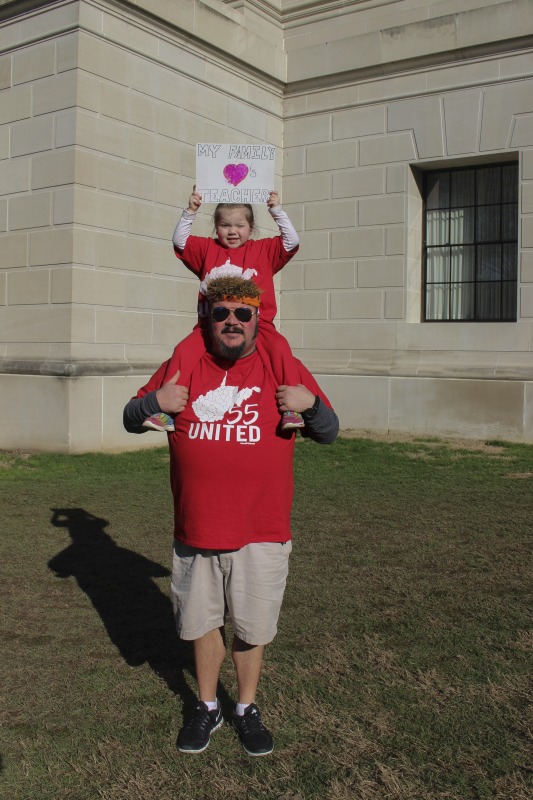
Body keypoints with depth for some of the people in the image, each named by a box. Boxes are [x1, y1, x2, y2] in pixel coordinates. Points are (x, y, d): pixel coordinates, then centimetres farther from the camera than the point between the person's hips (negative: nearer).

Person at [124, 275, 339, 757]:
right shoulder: (182, 367, 4)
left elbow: (328, 433, 5)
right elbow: (131, 421, 11)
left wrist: (310, 404, -17)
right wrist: (154, 402, -11)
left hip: (261, 533, -1)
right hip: (196, 531, 2)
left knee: (252, 626, 12)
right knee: (203, 622, 16)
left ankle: (247, 708, 35)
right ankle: (207, 707, 37)